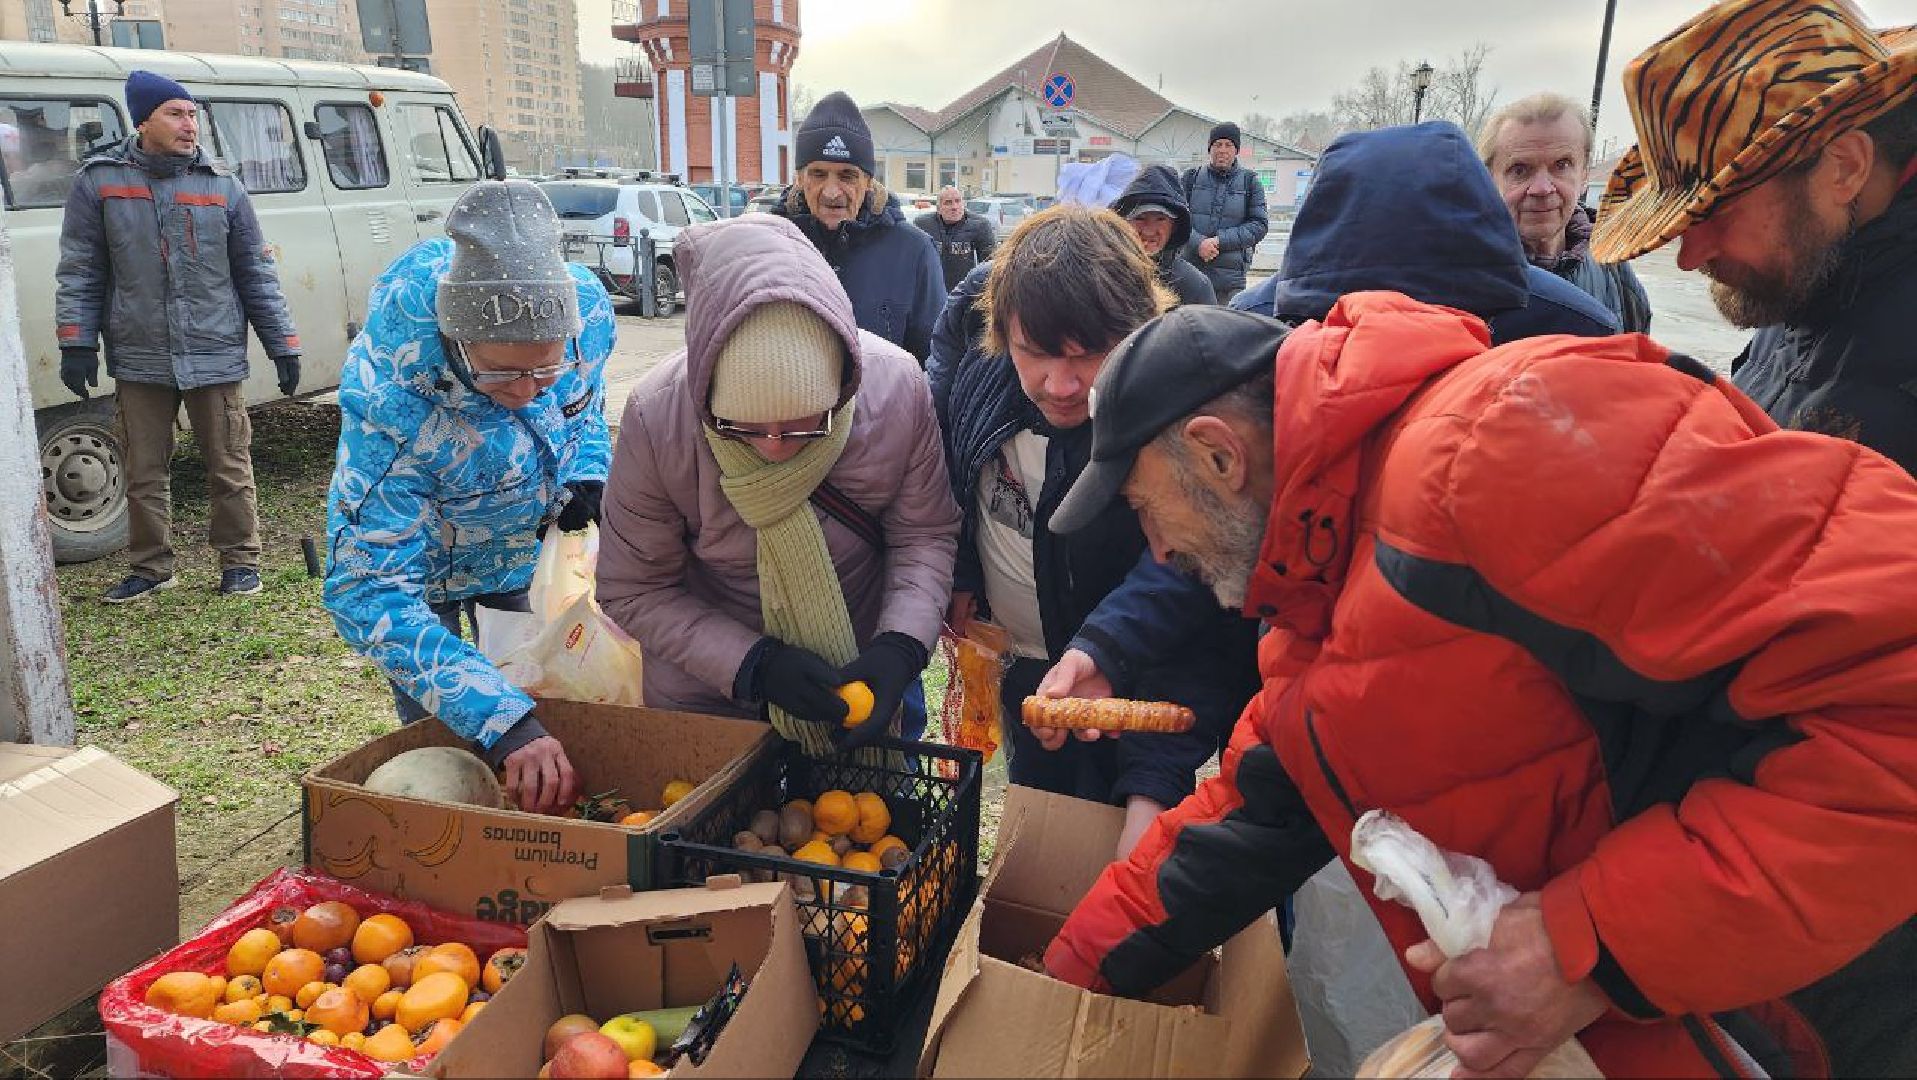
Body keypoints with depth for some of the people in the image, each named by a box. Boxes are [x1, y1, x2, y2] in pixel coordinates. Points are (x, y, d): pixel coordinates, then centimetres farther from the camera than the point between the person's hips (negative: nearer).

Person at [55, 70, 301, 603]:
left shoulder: (222, 185, 5)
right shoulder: (98, 182, 3)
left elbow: (256, 274, 6)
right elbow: (79, 272, 5)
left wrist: (283, 345, 3)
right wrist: (76, 344, -2)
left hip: (216, 358, -1)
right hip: (138, 360, 1)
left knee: (230, 469, 4)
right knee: (144, 474, 9)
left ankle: (240, 560, 18)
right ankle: (150, 567, 23)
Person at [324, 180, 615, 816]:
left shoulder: (586, 309, -29)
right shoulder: (390, 398, -42)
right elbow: (368, 592, -42)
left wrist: (587, 472, -22)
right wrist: (502, 720, -52)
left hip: (526, 549, 4)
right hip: (421, 565, -4)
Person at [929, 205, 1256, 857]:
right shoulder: (975, 360, -17)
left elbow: (1185, 564, -35)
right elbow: (947, 473, 1)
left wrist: (1098, 650, -47)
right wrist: (960, 577, 2)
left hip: (1135, 676, -4)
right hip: (1019, 666, 5)